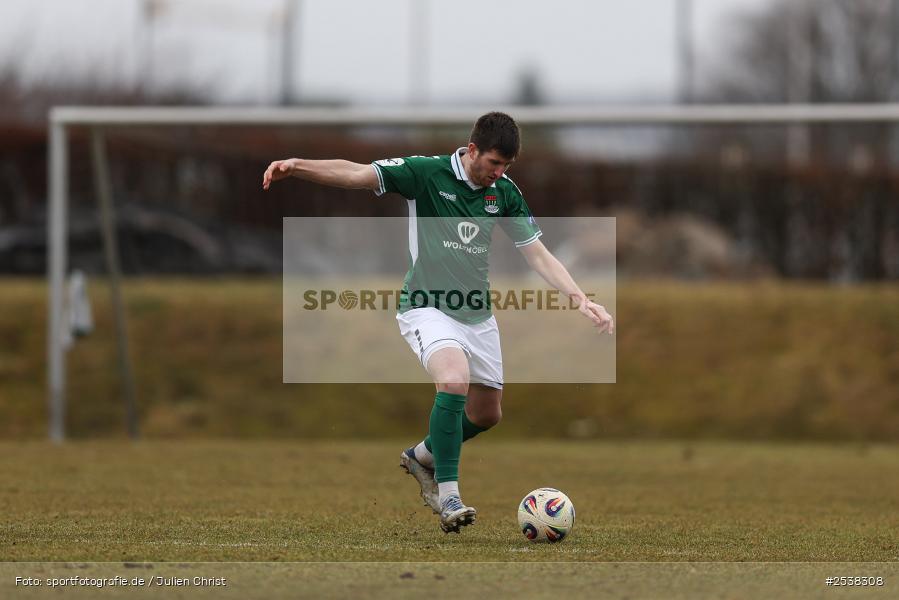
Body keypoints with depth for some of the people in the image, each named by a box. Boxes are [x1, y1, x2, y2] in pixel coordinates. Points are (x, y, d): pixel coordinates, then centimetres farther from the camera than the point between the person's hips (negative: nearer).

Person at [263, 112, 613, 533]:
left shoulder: (504, 192, 2)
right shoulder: (426, 174, -13)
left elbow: (538, 255, 5)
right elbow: (355, 174, -23)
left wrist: (580, 300, -7)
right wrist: (297, 166, -39)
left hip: (477, 313, 6)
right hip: (427, 307, -6)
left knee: (487, 413, 12)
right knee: (454, 379, -32)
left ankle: (421, 456, 42)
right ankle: (448, 495, -26)